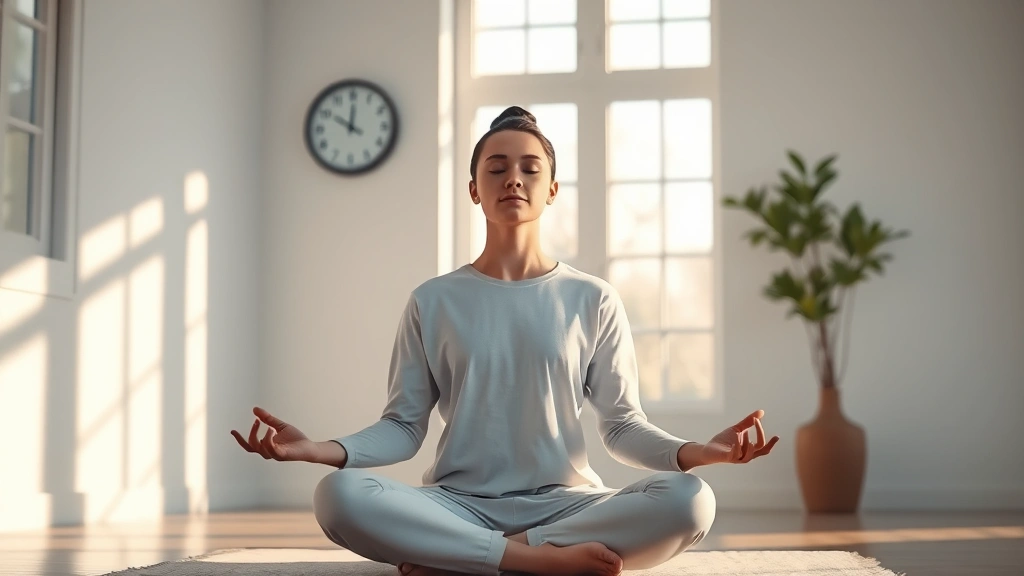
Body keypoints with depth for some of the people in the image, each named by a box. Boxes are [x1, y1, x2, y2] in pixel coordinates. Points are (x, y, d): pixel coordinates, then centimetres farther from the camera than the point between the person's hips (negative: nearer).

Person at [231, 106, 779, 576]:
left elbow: (623, 425, 5)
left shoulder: (594, 300, 6)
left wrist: (694, 451, -16)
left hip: (563, 502, 1)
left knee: (690, 502, -29)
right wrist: (323, 449, -15)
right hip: (459, 504, -1)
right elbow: (403, 425, 5)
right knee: (339, 496, -29)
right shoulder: (433, 301, 7)